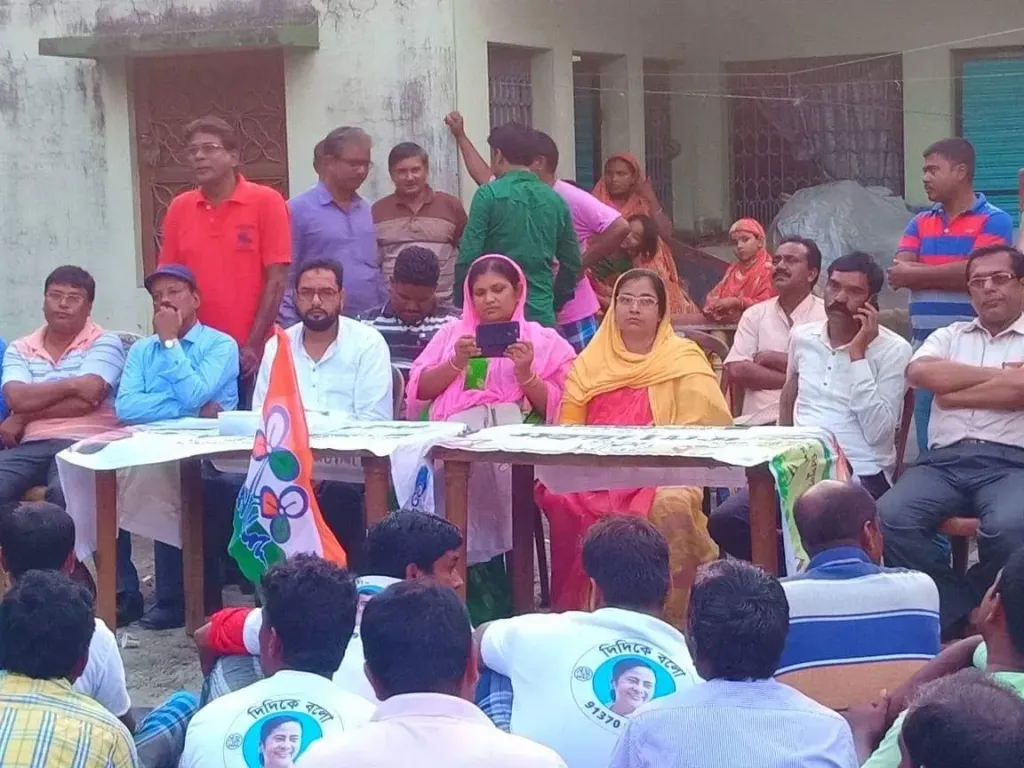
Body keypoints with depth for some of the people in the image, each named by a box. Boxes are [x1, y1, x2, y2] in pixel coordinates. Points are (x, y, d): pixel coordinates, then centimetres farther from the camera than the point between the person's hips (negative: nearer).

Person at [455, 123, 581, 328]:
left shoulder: (489, 195, -6)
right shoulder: (555, 200, 9)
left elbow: (469, 257, -11)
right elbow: (572, 264, 14)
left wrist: (460, 306, 0)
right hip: (542, 316, 4)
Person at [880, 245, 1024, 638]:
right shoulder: (949, 336, 23)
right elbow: (920, 372, 1)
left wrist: (954, 396, 2)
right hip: (944, 461, 3)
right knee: (889, 518, -28)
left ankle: (956, 609, -8)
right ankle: (963, 610, -10)